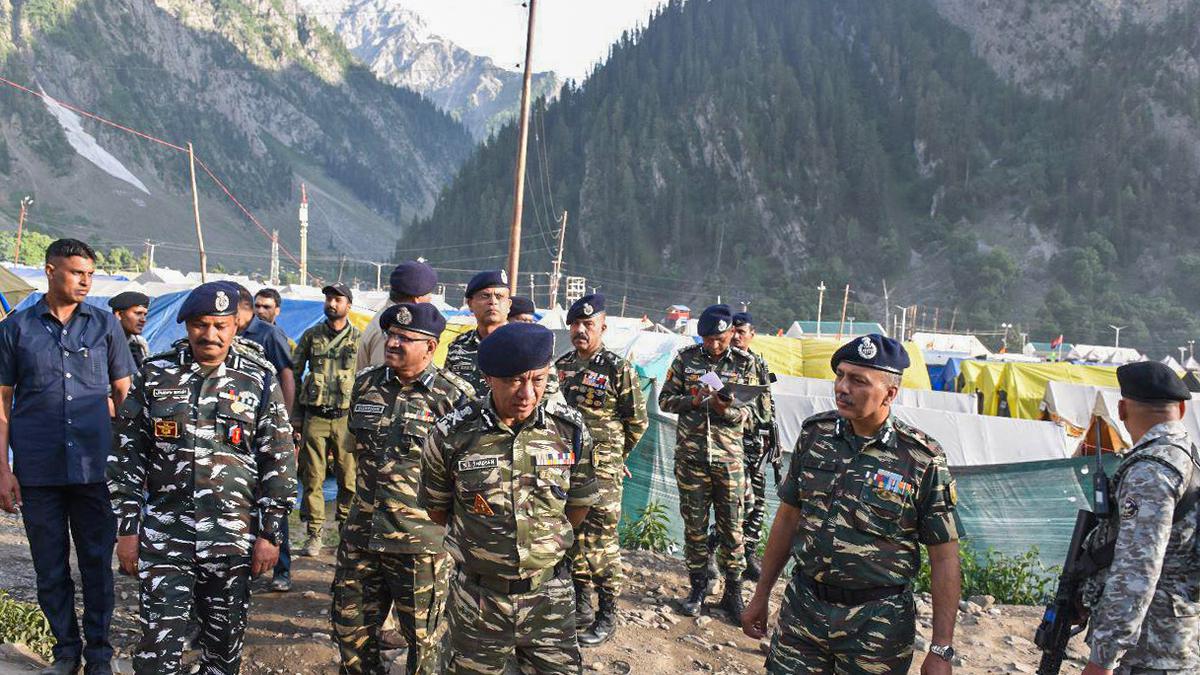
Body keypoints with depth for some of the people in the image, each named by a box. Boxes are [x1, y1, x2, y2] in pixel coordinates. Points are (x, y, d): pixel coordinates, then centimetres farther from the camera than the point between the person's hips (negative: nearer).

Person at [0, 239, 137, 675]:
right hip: (37, 471, 0)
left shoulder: (105, 325, 6)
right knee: (50, 569, 10)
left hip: (96, 469, 0)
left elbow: (125, 395, 9)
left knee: (98, 564, 7)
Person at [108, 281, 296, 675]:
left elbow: (279, 464, 0)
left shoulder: (259, 383, -1)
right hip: (163, 537, 0)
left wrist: (270, 534, -3)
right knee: (159, 641, -1)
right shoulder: (154, 376, 3)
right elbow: (127, 456, 5)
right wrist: (127, 529, 2)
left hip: (233, 538, 0)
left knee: (225, 638, 12)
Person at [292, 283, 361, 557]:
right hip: (314, 418, 1)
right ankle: (314, 534, 13)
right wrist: (295, 414, 5)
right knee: (312, 479, 4)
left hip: (346, 419, -1)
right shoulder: (311, 336, 6)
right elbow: (292, 374, 10)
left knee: (349, 480, 4)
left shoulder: (359, 339, 3)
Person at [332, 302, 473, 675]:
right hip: (361, 536, 5)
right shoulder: (367, 384, 5)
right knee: (350, 629, 16)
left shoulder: (454, 396, -11)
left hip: (421, 542, -5)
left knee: (422, 639, 10)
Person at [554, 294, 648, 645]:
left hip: (601, 472, -6)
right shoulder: (560, 365, 9)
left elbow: (638, 422, 0)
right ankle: (581, 607, 27)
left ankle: (607, 616, 11)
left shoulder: (619, 370, -7)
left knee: (601, 542, -2)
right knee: (573, 538, 13)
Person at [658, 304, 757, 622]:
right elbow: (665, 400, 4)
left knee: (732, 528, 5)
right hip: (691, 455, 1)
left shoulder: (745, 363, 0)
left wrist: (727, 410, -22)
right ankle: (698, 588, 23)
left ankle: (733, 592, 17)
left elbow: (748, 413, 0)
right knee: (694, 526, 9)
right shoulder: (686, 358, 1)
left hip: (729, 457, -1)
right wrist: (694, 399, -14)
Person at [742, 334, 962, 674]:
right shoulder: (815, 433, 0)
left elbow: (944, 559, -8)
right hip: (802, 608, 3)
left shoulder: (923, 460, -12)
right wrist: (761, 594, 12)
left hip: (877, 621, -3)